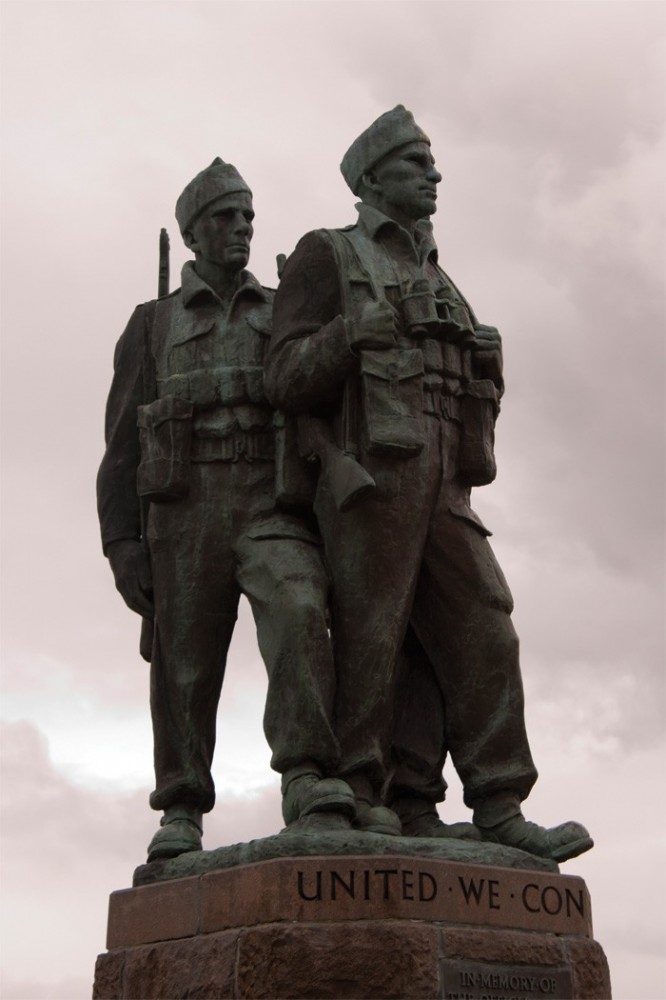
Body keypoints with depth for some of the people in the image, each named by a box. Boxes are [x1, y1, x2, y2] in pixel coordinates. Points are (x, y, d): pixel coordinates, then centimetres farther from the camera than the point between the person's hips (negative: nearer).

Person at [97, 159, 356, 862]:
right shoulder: (152, 326, 15)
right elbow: (124, 442, 8)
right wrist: (123, 543, -4)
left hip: (273, 507, 0)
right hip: (187, 513, 0)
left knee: (296, 614, -27)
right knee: (185, 668, -3)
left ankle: (308, 786, -35)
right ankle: (181, 818, 8)